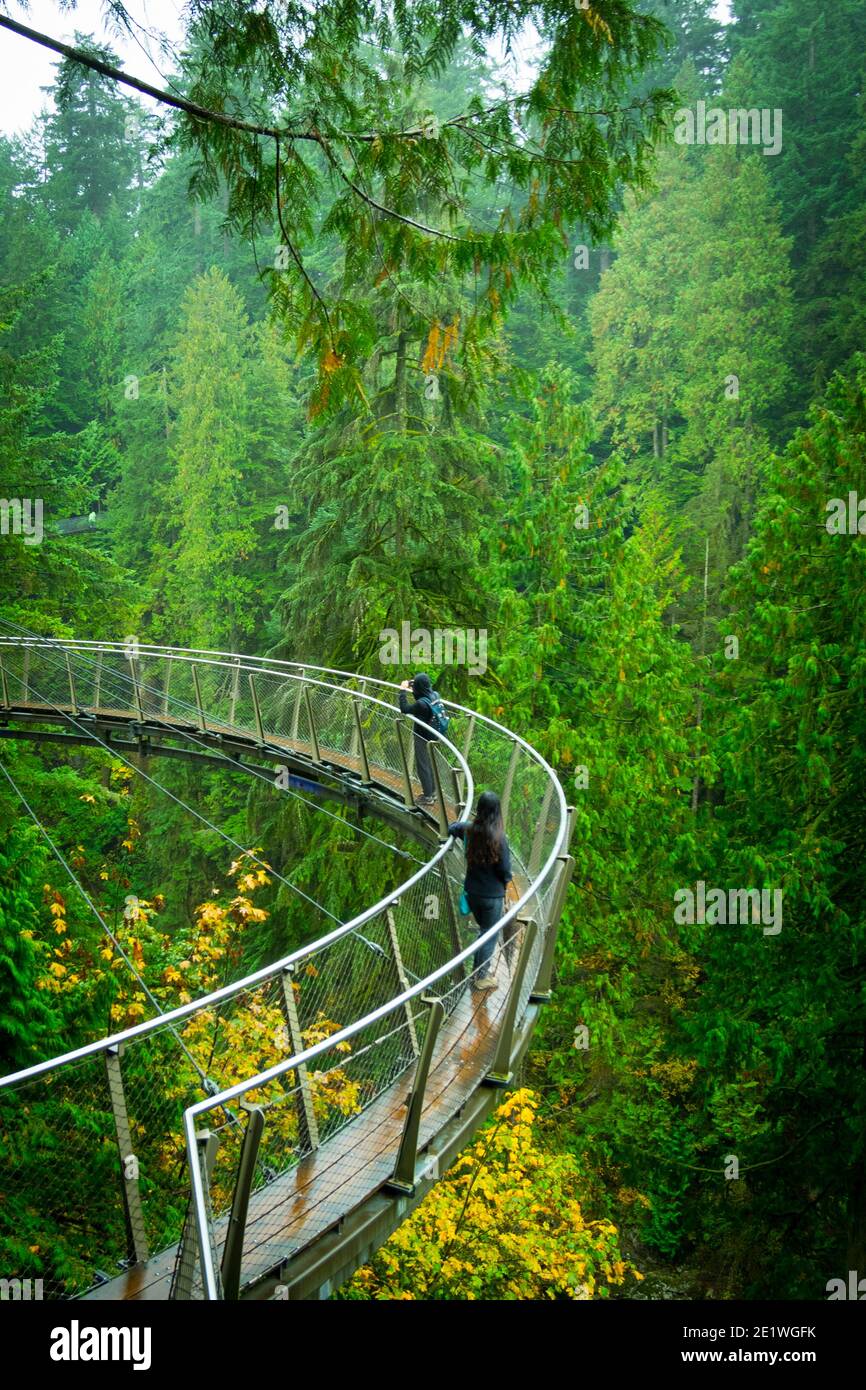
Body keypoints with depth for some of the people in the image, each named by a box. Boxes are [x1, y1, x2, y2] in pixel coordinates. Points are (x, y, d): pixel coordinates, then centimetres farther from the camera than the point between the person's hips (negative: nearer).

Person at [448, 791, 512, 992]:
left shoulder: (469, 829, -10)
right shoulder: (498, 837, -25)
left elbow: (452, 828, 13)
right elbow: (505, 870, -18)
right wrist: (506, 881, 3)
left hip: (471, 891, 6)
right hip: (492, 894, -5)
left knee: (484, 930, 26)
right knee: (490, 935, 12)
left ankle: (478, 970, 36)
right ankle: (482, 977, 22)